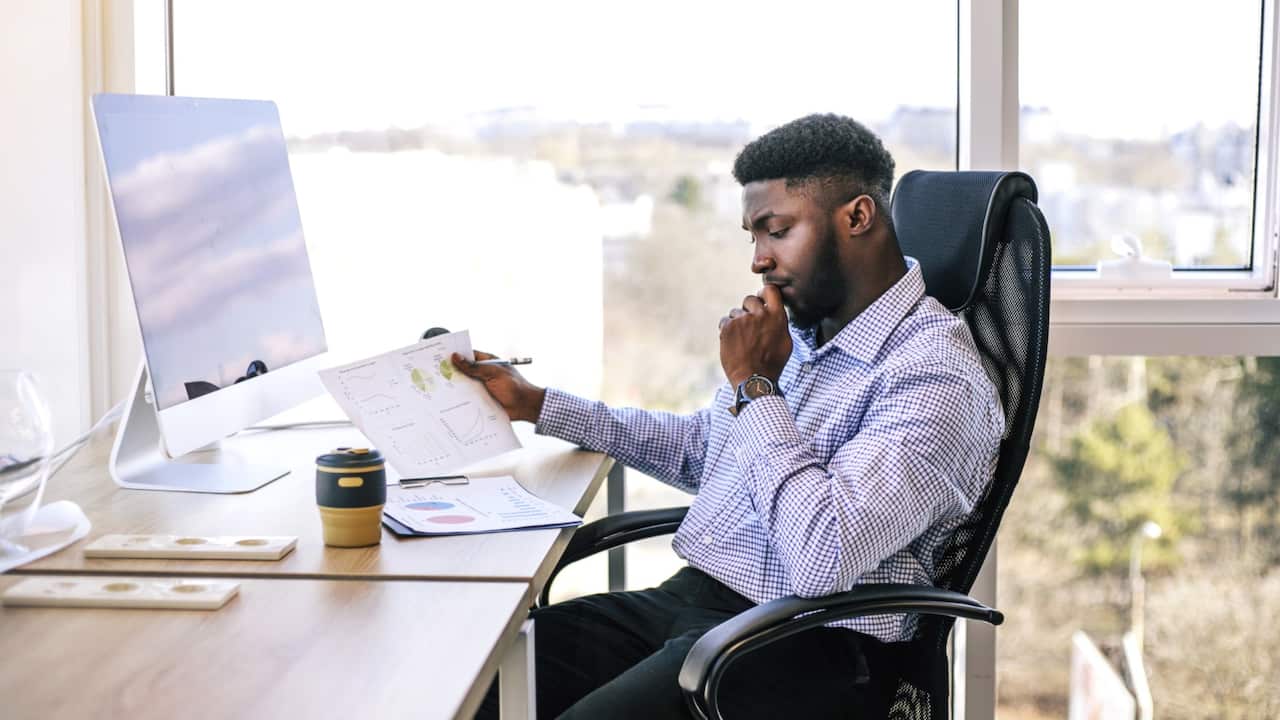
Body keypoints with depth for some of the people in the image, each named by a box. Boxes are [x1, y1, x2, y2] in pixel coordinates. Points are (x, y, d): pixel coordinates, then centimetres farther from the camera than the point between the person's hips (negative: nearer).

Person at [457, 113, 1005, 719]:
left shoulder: (933, 375, -16)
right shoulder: (797, 329, 13)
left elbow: (823, 561, -26)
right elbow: (700, 448, 29)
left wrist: (754, 385, -16)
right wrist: (536, 405, 25)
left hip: (798, 646, -8)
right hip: (685, 600, 8)